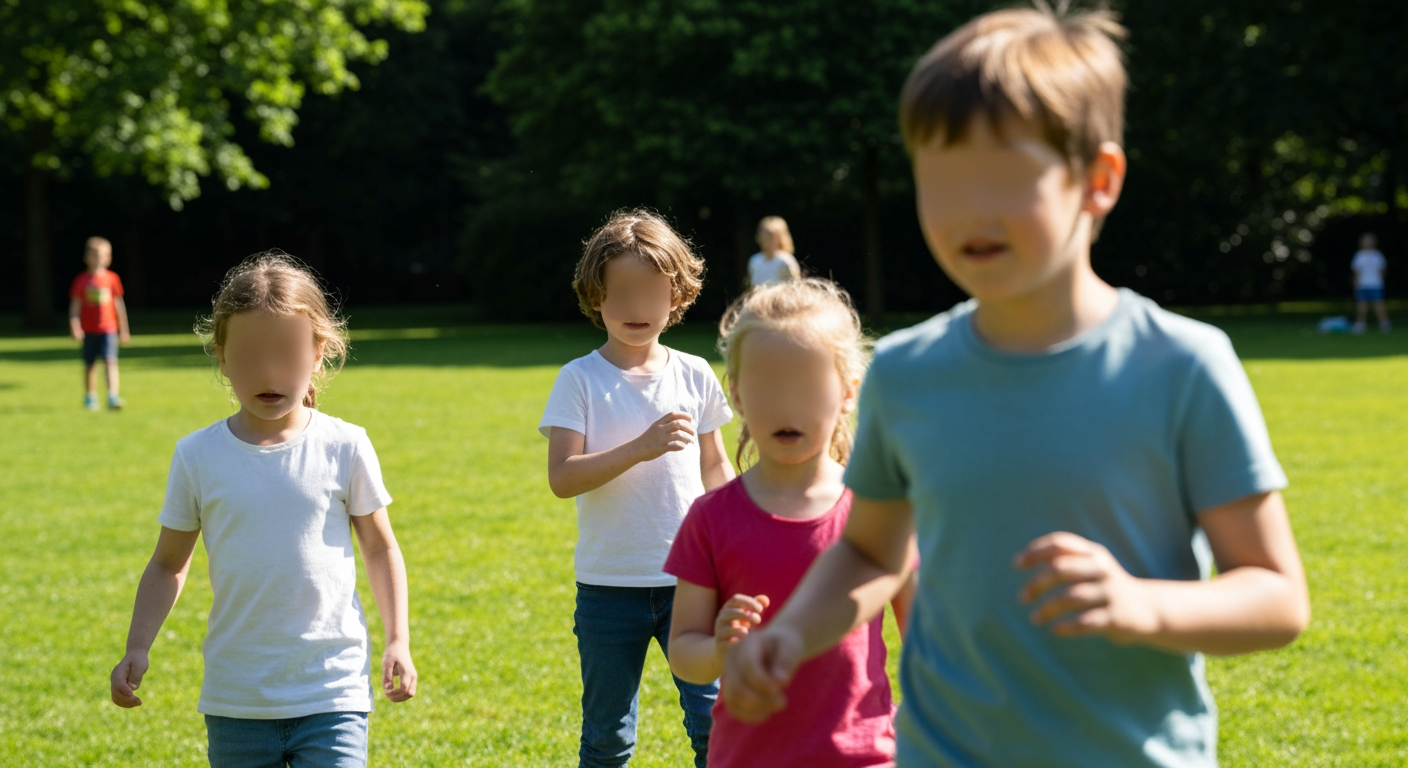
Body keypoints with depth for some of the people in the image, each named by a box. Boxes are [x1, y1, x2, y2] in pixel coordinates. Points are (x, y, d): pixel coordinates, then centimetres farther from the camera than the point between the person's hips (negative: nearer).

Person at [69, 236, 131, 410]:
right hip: (89, 330, 1)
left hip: (108, 329, -1)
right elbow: (75, 304, 2)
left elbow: (118, 304, 9)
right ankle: (90, 397, 24)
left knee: (110, 361, -14)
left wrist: (123, 329, 11)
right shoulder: (82, 280, 1)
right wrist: (74, 325, -11)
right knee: (90, 365, 10)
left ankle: (112, 396, -20)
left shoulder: (111, 278, 2)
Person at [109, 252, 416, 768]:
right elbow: (169, 564, 10)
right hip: (236, 700, 2)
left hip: (331, 692, -2)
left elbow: (379, 549, 8)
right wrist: (137, 649, -1)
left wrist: (398, 641, 0)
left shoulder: (343, 448, -3)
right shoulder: (198, 456, 0)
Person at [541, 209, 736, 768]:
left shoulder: (694, 376, 4)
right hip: (609, 589, -1)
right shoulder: (580, 380, -4)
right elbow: (562, 478, -14)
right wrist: (640, 449, -25)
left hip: (690, 581, 1)